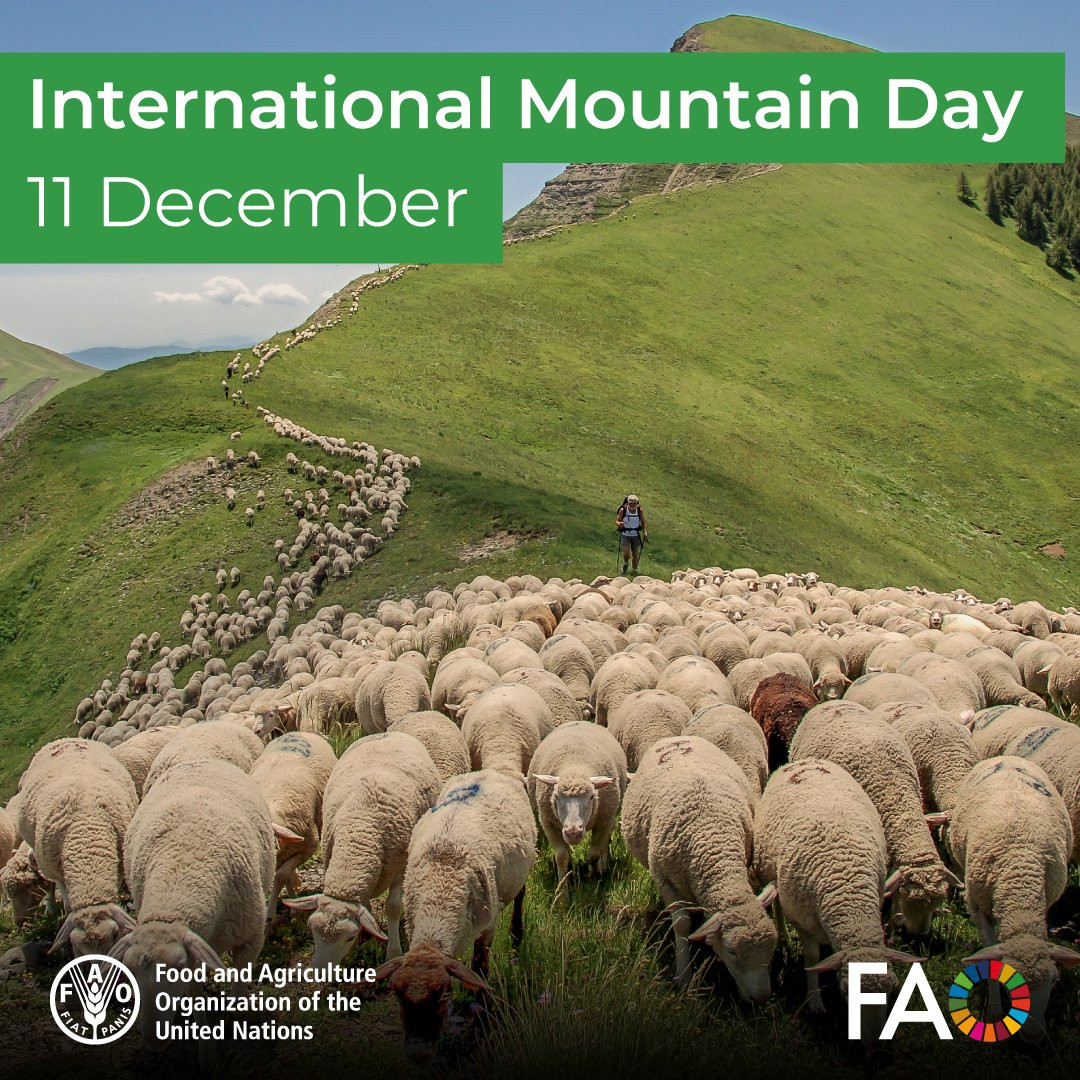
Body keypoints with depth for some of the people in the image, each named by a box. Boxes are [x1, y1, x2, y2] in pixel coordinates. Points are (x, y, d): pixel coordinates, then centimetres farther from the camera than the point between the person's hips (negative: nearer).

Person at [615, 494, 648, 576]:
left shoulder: (640, 511, -6)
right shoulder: (623, 510, -11)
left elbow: (643, 522, 3)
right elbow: (617, 521, -5)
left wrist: (645, 532, -10)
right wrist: (619, 524, -28)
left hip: (636, 534, 2)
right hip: (625, 534, -2)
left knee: (635, 553, 2)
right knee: (626, 552, -15)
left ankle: (634, 570, 17)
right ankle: (625, 563, 17)